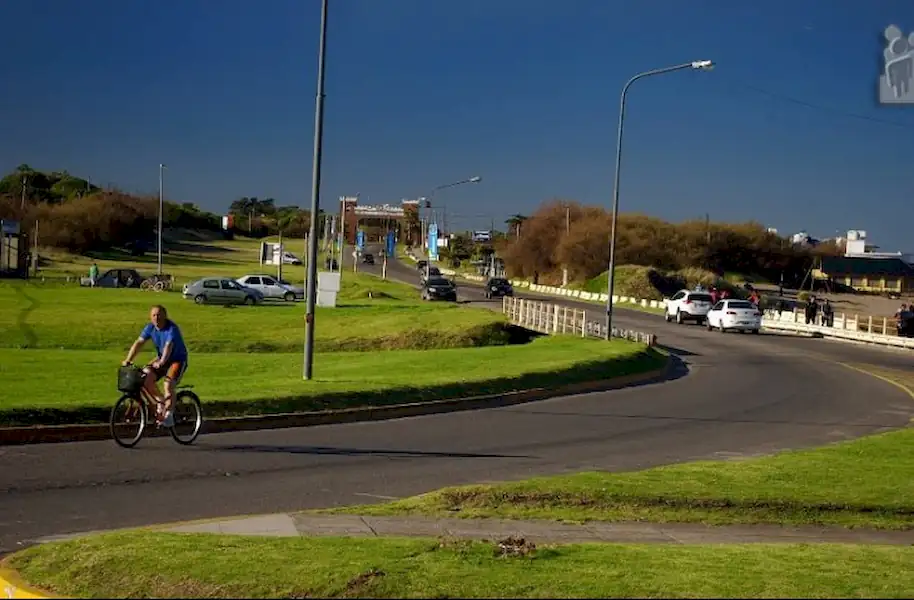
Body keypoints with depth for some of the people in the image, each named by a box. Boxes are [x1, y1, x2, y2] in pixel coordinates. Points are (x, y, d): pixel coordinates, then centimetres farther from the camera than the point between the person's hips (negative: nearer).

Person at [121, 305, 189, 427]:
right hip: (161, 359, 6)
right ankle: (161, 401, 3)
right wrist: (128, 360, -23)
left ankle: (169, 416, -13)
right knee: (146, 377, -17)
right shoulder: (150, 327, -5)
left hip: (178, 360, -6)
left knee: (168, 385, -25)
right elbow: (139, 343, -11)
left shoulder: (172, 328, -23)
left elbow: (168, 346, -38)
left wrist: (161, 362, -54)